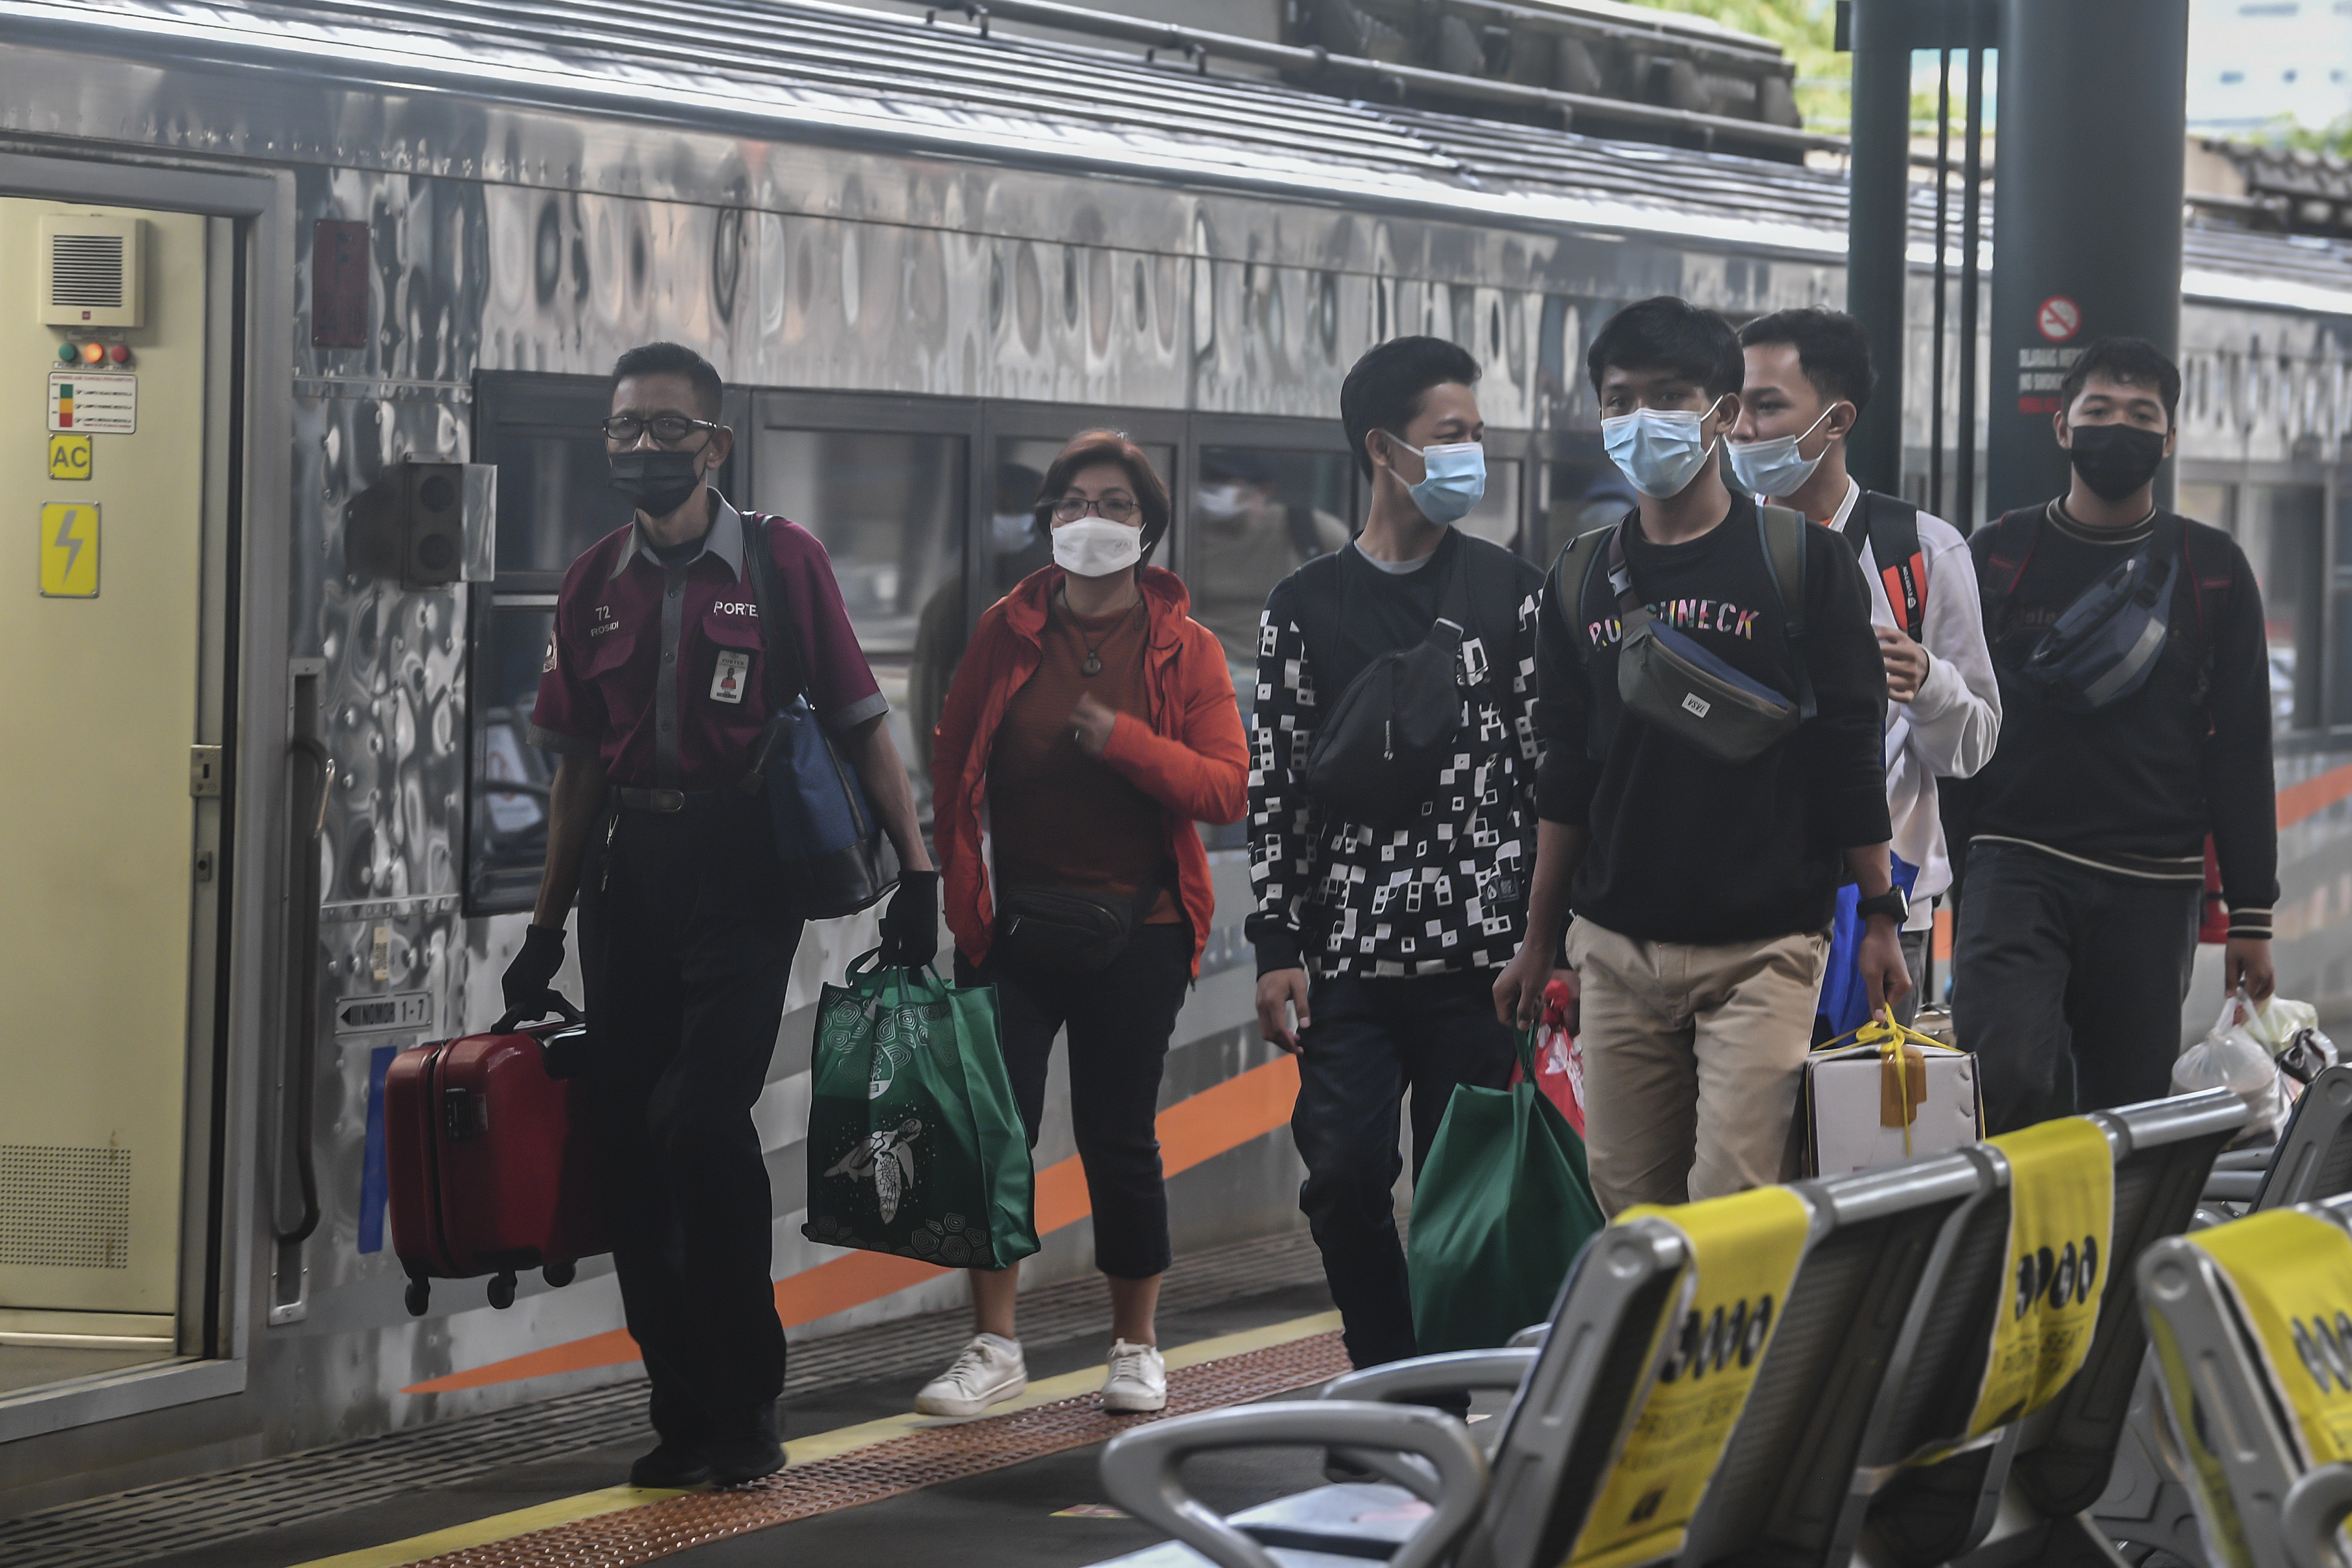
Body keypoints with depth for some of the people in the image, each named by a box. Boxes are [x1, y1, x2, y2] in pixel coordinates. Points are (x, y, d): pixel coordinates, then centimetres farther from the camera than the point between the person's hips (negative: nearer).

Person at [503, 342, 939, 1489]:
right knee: (629, 1145, 2)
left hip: (743, 874, -5)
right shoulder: (594, 585, 11)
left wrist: (916, 870, -8)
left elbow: (861, 725, -1)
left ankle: (746, 1405, -3)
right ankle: (685, 1413, 14)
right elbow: (581, 768, 16)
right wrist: (547, 927, 14)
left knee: (699, 1116, -18)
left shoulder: (782, 561, -2)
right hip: (632, 876, 5)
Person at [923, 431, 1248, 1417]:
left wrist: (1126, 740, -18)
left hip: (1135, 929, -1)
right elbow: (952, 769, 12)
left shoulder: (1184, 650, 1)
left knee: (1118, 1140, 4)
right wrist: (963, 889, 5)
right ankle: (994, 1347, 4)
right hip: (1014, 922, 1)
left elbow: (1227, 791, -8)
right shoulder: (1008, 633, 5)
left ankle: (1136, 1350, 19)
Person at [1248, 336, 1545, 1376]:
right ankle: (1387, 1379, 12)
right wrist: (1278, 948, 0)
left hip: (1481, 953, 0)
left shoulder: (1509, 592, 7)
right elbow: (1276, 784, 6)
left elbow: (1549, 769, 6)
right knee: (1344, 1176, -5)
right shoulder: (1306, 607, 6)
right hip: (1349, 954, 0)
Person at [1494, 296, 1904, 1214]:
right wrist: (1538, 944, 15)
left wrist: (1878, 915, -3)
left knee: (1732, 1209, -12)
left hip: (1763, 948, -4)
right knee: (1628, 1205, 5)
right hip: (1616, 953, 4)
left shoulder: (1801, 559, -1)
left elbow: (1852, 750, 0)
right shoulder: (1583, 578, 11)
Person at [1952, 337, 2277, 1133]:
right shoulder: (1998, 556, 8)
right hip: (2016, 865, -1)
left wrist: (2251, 915, 5)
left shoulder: (2213, 570, 9)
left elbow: (2240, 752, 9)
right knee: (2011, 1078, -24)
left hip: (2153, 890, 1)